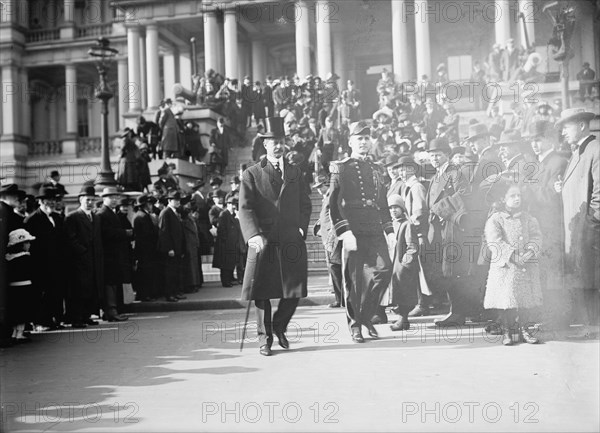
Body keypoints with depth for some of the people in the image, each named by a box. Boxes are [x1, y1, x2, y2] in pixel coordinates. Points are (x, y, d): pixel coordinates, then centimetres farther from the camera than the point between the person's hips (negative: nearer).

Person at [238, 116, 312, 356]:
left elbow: (305, 205, 19)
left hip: (292, 242, 3)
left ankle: (279, 326, 27)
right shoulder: (252, 174, 4)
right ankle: (265, 338, 17)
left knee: (294, 291, 1)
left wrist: (301, 228, 2)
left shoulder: (295, 173, 16)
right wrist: (253, 235, -20)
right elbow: (245, 208, -5)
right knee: (262, 293, 2)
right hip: (264, 243, -3)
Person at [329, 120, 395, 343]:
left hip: (375, 231, 5)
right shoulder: (340, 169, 2)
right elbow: (333, 204, -5)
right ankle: (355, 324, 13)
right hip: (353, 231, -4)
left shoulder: (376, 170, 19)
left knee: (384, 269, -8)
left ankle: (366, 315, 10)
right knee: (354, 279, -1)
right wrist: (344, 232, -14)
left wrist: (389, 230, 14)